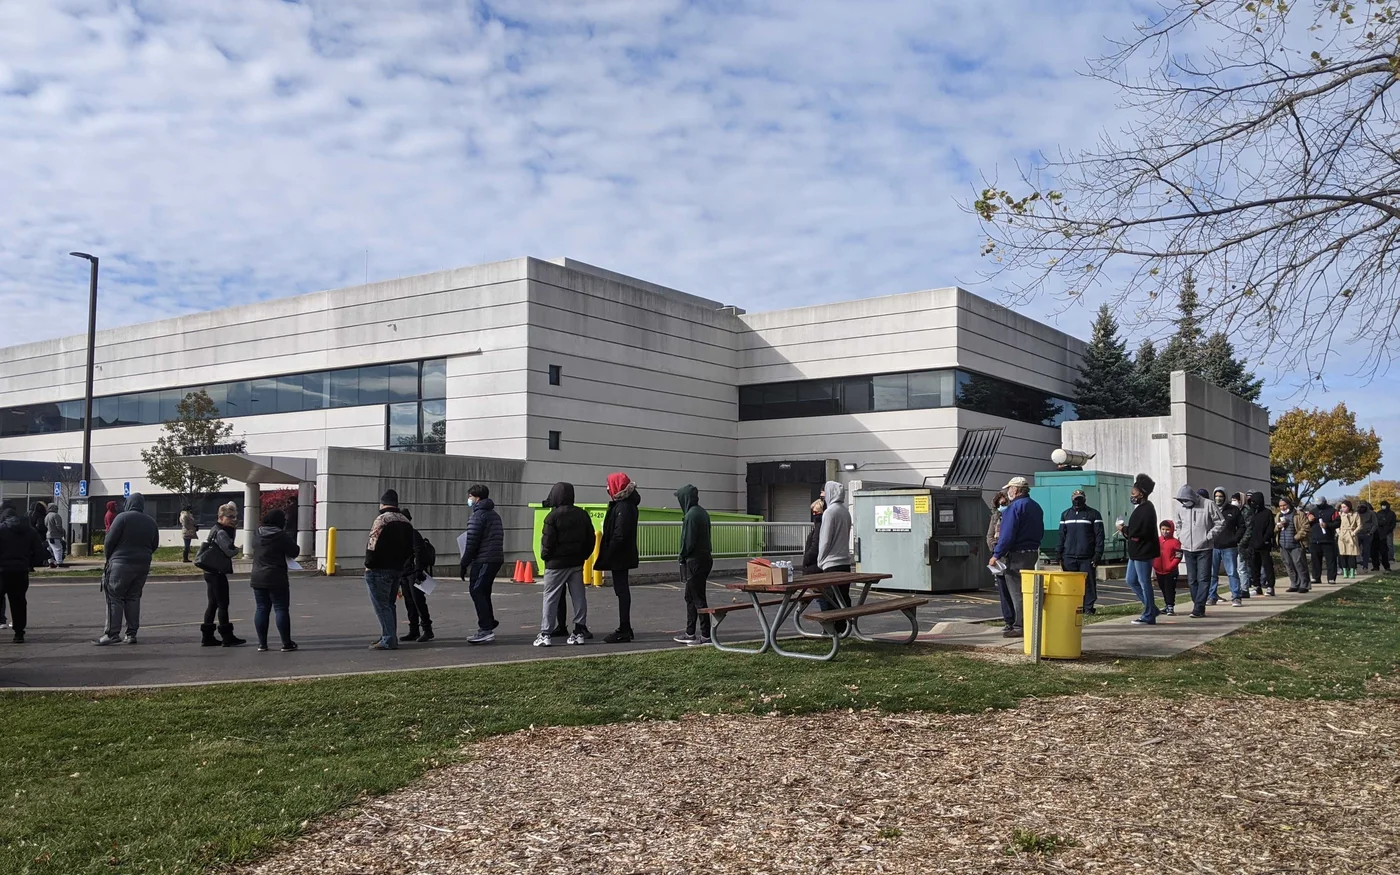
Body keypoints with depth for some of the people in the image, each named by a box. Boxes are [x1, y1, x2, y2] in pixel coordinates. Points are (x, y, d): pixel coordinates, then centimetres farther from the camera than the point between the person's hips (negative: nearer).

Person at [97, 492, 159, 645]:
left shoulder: (123, 517, -6)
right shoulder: (151, 522, 13)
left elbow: (110, 540, -8)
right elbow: (154, 545, 15)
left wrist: (108, 557, 8)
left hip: (121, 564, -6)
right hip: (143, 565, 6)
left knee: (114, 597, -1)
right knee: (133, 598, 12)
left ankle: (112, 633, -7)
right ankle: (131, 634, 10)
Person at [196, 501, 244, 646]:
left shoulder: (216, 530, 14)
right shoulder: (221, 532, -15)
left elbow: (230, 544, 13)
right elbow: (230, 551, -18)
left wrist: (234, 528, 3)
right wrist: (238, 548, 2)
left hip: (211, 572, 10)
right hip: (217, 573, -10)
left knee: (212, 604, 11)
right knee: (223, 605, -4)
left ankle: (207, 637, 14)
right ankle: (227, 637, -1)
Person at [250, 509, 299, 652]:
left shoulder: (257, 534, 6)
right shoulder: (281, 536, -13)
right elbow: (294, 552, -8)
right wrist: (289, 538, 8)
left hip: (257, 578, 6)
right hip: (276, 579, -6)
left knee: (261, 609, 10)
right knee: (281, 609, 0)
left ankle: (262, 643, 10)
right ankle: (286, 643, 2)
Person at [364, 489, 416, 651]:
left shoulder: (382, 519, -12)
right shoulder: (406, 522, 14)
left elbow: (373, 544, -19)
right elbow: (410, 548, 16)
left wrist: (368, 564, -10)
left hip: (379, 570, -8)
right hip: (398, 569, 8)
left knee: (382, 605, -5)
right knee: (389, 604, 17)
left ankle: (388, 640, -8)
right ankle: (389, 636, 21)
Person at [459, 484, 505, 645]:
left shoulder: (477, 516, -8)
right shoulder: (494, 515, 20)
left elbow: (472, 543, -12)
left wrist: (464, 565, -5)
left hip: (483, 560, -9)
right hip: (497, 559, 9)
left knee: (476, 591, -7)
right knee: (483, 592, 16)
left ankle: (486, 629, -13)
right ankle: (489, 624, 19)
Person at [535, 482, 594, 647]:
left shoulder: (553, 516, -14)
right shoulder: (582, 514, 6)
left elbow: (547, 541, -14)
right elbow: (590, 538, 9)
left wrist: (545, 556, 2)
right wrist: (583, 556, 14)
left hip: (557, 564, -5)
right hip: (577, 563, 5)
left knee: (550, 598, 0)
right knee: (578, 597, 9)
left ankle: (545, 633, -1)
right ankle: (579, 631, 10)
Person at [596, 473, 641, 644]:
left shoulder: (623, 507, -18)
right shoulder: (620, 504, 13)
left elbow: (619, 535, -24)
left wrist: (607, 557, -21)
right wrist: (606, 556, 15)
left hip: (619, 557, -10)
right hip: (622, 555, 10)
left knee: (622, 591, -6)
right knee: (622, 590, 15)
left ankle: (624, 631, -2)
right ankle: (625, 629, 23)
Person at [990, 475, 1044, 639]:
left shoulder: (1015, 507, -15)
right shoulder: (1036, 507, 14)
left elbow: (1007, 535, -19)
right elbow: (1040, 533, 19)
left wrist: (996, 555, -15)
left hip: (1017, 555, -9)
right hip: (1033, 552, 9)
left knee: (1017, 592, -4)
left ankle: (1020, 627, -3)